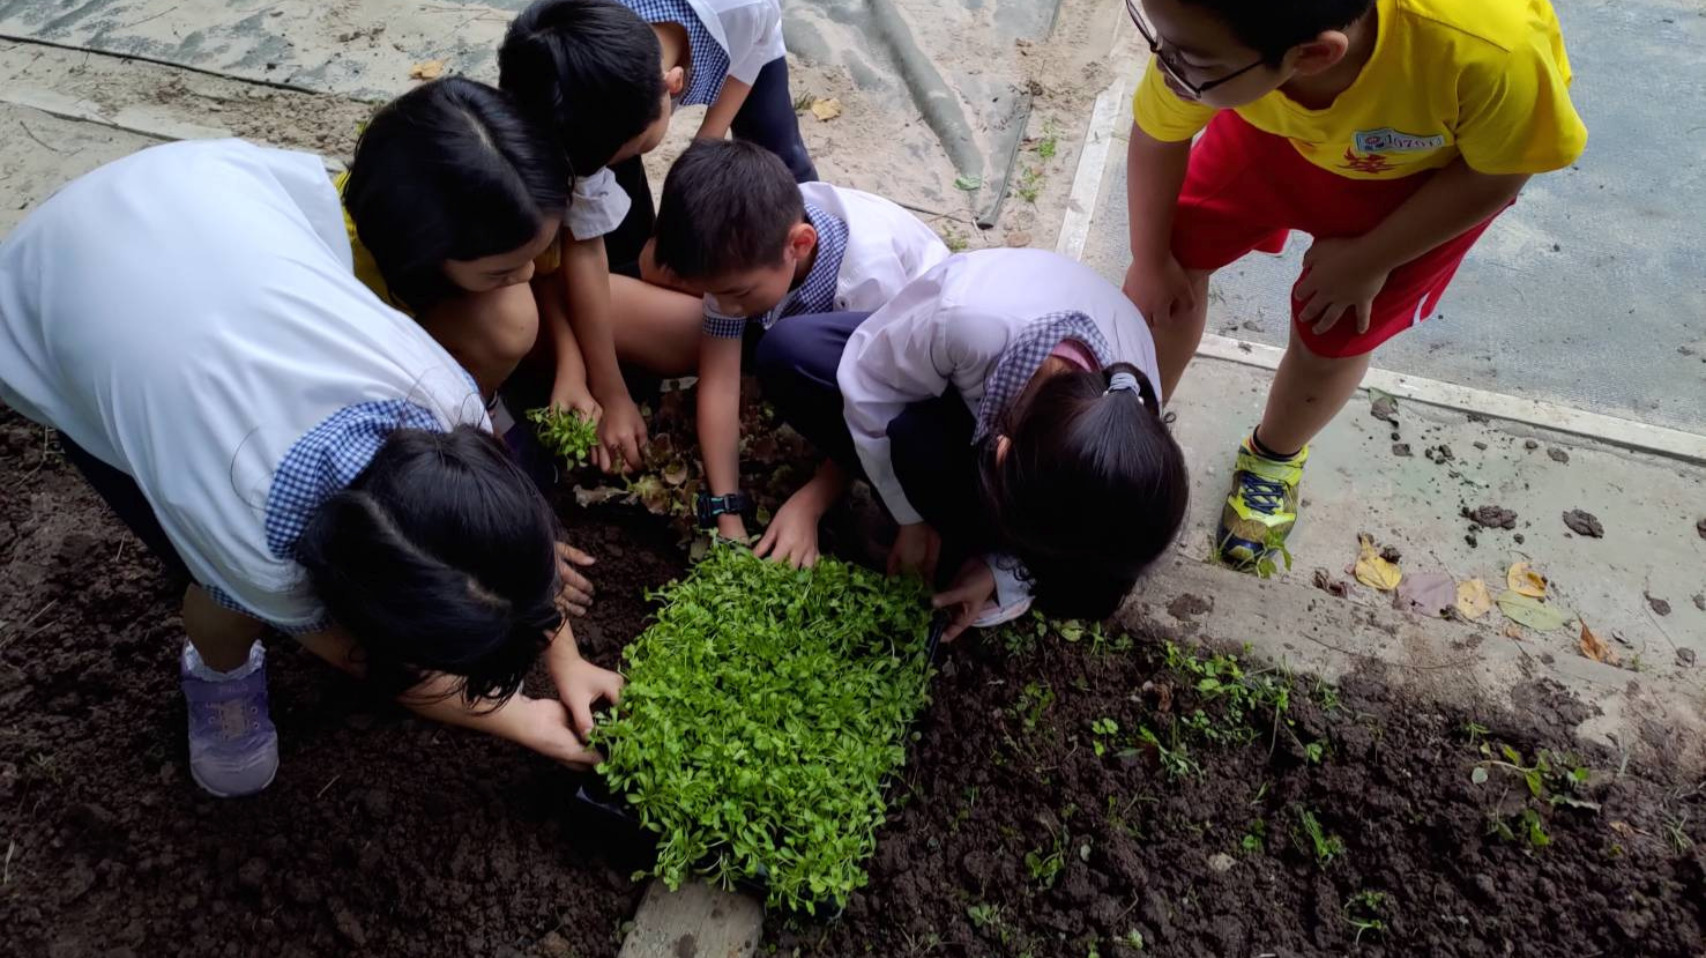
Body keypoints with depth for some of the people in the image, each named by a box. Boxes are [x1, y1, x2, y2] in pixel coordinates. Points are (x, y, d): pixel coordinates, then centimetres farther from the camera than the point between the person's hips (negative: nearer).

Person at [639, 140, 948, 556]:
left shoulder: (868, 274, -43)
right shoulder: (741, 249, -29)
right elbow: (718, 383, -26)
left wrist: (808, 504, -32)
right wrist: (726, 513, -30)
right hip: (811, 315, 5)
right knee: (659, 264, -10)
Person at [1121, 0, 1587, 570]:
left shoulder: (1486, 50, -43)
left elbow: (1499, 173, -21)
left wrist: (1367, 262, -15)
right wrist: (1150, 260, -3)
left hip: (1440, 170, -2)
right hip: (1280, 123, 3)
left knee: (1328, 339, 1)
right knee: (1175, 259, 2)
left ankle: (1275, 457, 34)